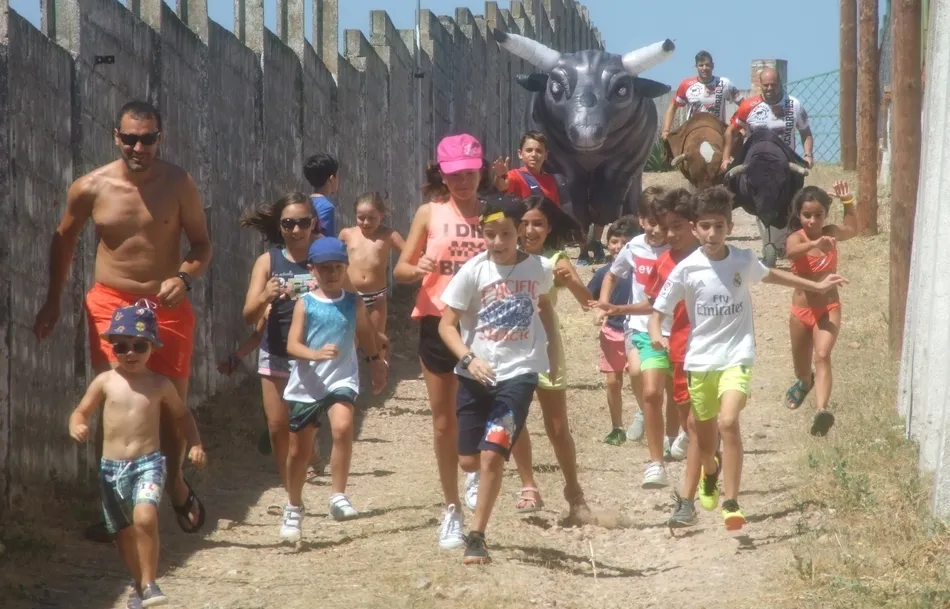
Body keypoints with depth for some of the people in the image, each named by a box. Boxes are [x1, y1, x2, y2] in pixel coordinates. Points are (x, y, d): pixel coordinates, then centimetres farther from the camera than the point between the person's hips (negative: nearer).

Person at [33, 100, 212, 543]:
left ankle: (176, 485, 34)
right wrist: (53, 302, 12)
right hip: (111, 306, -1)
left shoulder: (179, 185, -6)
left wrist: (185, 277, -19)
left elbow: (201, 242, 2)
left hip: (167, 305, 1)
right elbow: (64, 240, 11)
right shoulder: (90, 188, -6)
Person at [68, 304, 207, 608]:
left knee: (145, 517, -26)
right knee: (123, 530, 11)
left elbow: (181, 415, 16)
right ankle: (139, 583, 33)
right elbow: (81, 411, 8)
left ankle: (149, 583, -15)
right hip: (112, 467, 3)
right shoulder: (105, 382, 1)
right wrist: (77, 426, -15)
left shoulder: (160, 385, 1)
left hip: (148, 463, -3)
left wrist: (195, 444, 4)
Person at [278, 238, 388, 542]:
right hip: (306, 384, 0)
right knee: (298, 451, 10)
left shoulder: (354, 303, 3)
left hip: (341, 380, 0)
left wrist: (376, 363, 33)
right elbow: (292, 344, -9)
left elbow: (366, 335, 21)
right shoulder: (305, 304, -3)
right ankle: (294, 508, 33)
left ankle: (338, 497, -20)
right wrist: (315, 354, -28)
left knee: (343, 426, -30)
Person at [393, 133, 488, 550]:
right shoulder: (430, 213, 2)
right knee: (444, 422, 7)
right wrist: (418, 270, -21)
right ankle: (451, 508, 17)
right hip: (438, 323, 1)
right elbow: (400, 269, 1)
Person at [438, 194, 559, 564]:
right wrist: (469, 359, -22)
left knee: (492, 454, -15)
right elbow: (446, 325, -7)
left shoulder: (538, 269, -2)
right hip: (476, 374, 1)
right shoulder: (473, 271, -8)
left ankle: (477, 537, -6)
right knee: (469, 460, 8)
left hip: (518, 373, -1)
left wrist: (552, 349, 18)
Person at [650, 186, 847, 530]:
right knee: (704, 438, 14)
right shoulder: (687, 270, -8)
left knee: (728, 422, -24)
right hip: (700, 360, 1)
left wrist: (816, 286, 29)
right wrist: (656, 334, -24)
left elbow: (769, 275, 20)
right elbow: (659, 309, -2)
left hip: (736, 357, -1)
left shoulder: (743, 260, -2)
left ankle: (731, 503, -20)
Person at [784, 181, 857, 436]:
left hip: (829, 309, 0)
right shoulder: (796, 237, -15)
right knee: (801, 363, 21)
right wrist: (815, 244, -60)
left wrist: (848, 202, 5)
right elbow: (791, 252, -41)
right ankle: (804, 383, 59)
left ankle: (822, 410, -38)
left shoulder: (830, 233, -4)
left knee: (822, 356, -23)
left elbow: (852, 229, 21)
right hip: (801, 310, 0)